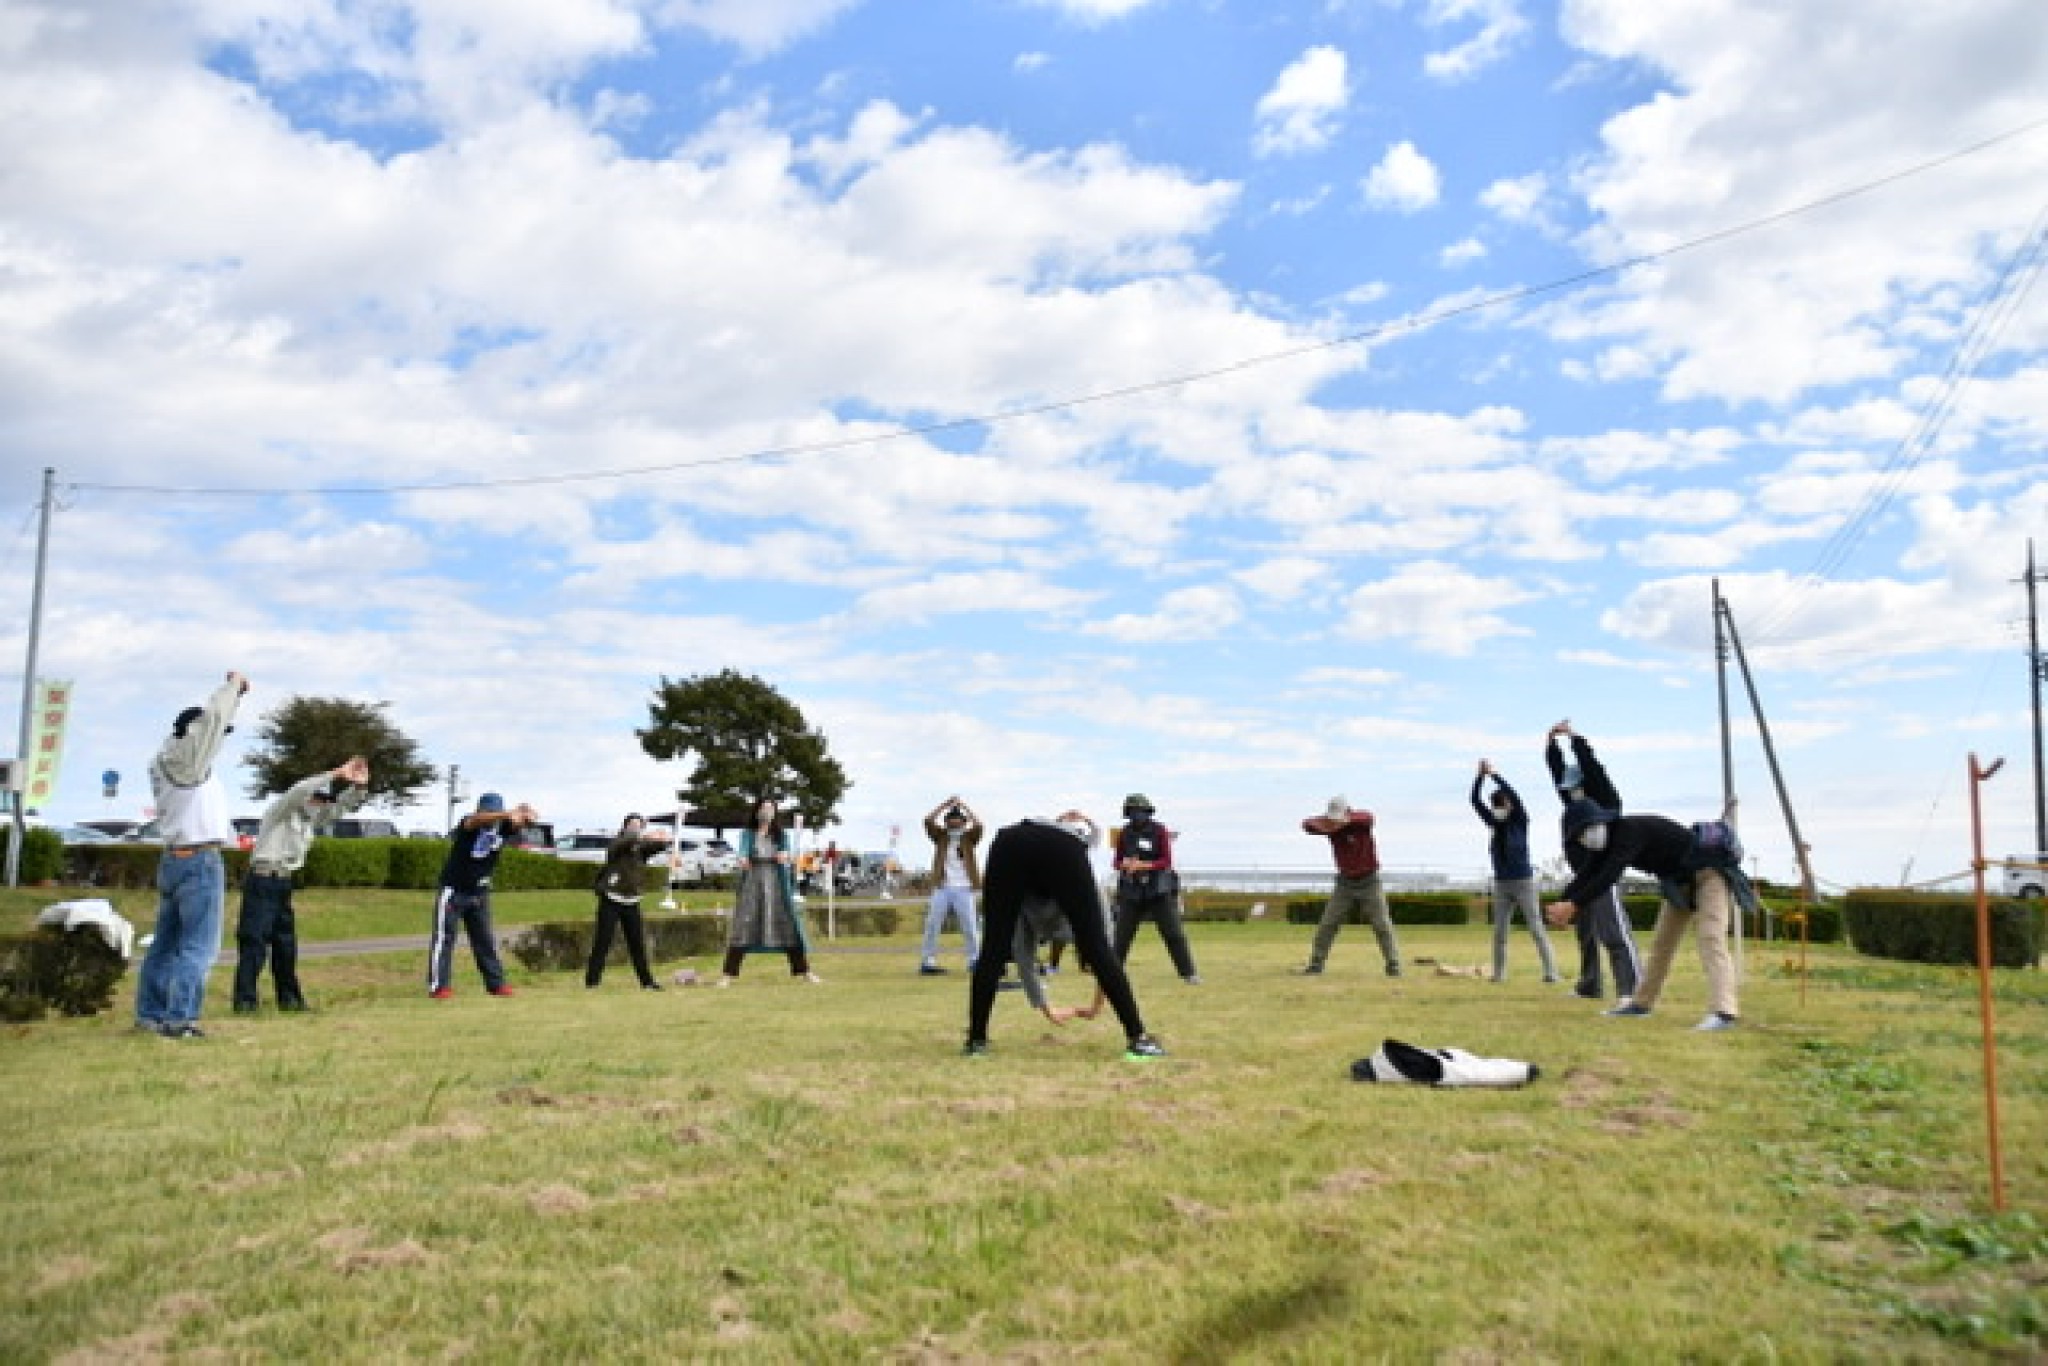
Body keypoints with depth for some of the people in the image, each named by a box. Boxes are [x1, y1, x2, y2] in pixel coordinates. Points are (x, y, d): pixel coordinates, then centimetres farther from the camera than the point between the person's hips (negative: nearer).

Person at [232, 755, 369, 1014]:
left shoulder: (312, 819, 14)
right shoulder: (280, 811, -7)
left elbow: (342, 807, 14)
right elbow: (298, 791, -26)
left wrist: (359, 786, -5)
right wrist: (336, 774, -30)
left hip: (284, 884, 8)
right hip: (263, 881, -8)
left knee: (286, 944, 11)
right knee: (254, 942, -9)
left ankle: (289, 998, 17)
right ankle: (245, 1001, -8)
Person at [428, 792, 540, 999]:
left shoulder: (503, 826, -5)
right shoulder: (468, 824, -19)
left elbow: (527, 819, -16)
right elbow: (477, 819, -42)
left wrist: (526, 814, -42)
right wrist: (507, 814, -59)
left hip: (480, 894, 5)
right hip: (453, 891, -5)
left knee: (485, 939, 10)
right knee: (444, 937, -4)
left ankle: (495, 983, 16)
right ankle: (438, 986, -1)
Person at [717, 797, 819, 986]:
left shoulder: (780, 835, 13)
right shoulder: (748, 834, 9)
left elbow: (785, 852, -5)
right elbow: (744, 852, -8)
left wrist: (784, 856, -30)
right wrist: (744, 860, -32)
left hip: (776, 883, 1)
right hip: (753, 882, -1)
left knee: (790, 926, -2)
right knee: (743, 926, -9)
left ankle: (803, 971, 6)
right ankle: (728, 974, -5)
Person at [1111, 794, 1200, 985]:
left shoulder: (1159, 831, -5)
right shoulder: (1124, 834, 4)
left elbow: (1167, 861, -10)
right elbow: (1117, 862, 9)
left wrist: (1145, 865, -24)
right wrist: (1125, 864, -15)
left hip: (1159, 891, -3)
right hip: (1132, 892, 3)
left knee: (1173, 933, -5)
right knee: (1121, 935, 3)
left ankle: (1189, 974, -1)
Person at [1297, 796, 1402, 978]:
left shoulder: (1361, 821, -18)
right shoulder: (1329, 825, -9)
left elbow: (1368, 817, -42)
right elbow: (1307, 824, -23)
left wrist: (1345, 821, -58)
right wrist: (1320, 823, -46)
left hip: (1369, 882, -3)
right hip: (1345, 883, 3)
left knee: (1383, 926, -4)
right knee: (1326, 925, 0)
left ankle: (1393, 966, 4)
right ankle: (1316, 964, 7)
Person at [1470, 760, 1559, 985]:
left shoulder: (1520, 821, -5)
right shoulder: (1494, 823, 6)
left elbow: (1515, 797, -22)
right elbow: (1475, 801, -3)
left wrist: (1495, 774, -25)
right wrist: (1480, 776, -15)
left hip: (1524, 882, -5)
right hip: (1501, 884, 5)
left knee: (1536, 929, -5)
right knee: (1499, 932, 4)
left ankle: (1551, 972, -4)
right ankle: (1499, 973, 10)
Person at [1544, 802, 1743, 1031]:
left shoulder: (1631, 831, -30)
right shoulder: (1607, 840, -2)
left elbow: (1609, 876, -39)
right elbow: (1588, 875, -10)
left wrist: (1573, 905, -43)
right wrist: (1562, 904, -25)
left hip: (1708, 873, -10)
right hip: (1680, 882, 10)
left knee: (1711, 939, -23)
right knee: (1662, 942, 14)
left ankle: (1724, 1012, -33)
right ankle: (1642, 1002, 23)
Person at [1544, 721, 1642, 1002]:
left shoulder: (1606, 801, -7)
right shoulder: (1573, 802, 11)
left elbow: (1592, 766, -19)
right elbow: (1557, 767, 9)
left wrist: (1574, 737, -19)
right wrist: (1551, 741, 0)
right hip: (1582, 876, 8)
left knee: (1615, 934, -15)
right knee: (1584, 933, 13)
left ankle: (1633, 988, -19)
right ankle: (1589, 986, 21)